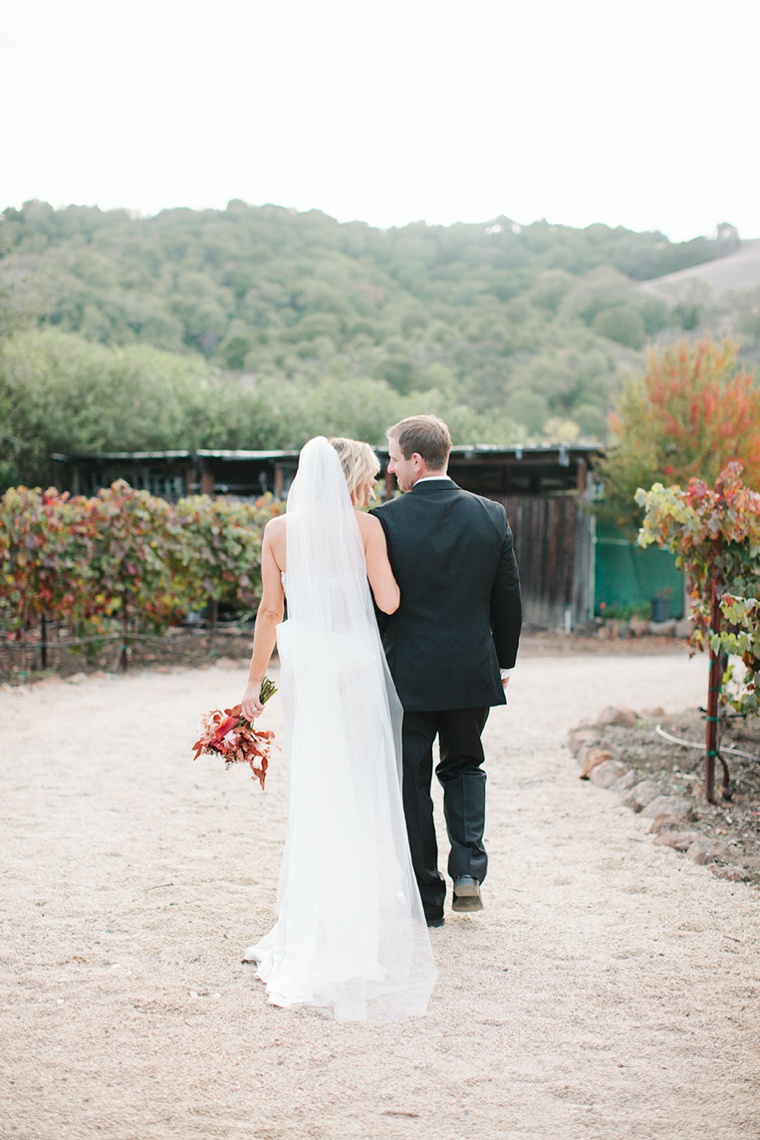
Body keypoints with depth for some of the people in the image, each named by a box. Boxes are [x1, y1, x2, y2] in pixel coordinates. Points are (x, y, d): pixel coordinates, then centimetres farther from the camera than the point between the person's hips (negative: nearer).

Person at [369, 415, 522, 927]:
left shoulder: (385, 520, -13)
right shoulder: (491, 515, -2)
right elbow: (509, 599, 3)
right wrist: (504, 661, 16)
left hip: (408, 674, -3)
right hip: (473, 671, 3)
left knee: (412, 782, 9)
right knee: (465, 765, 24)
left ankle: (427, 900, 15)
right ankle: (469, 868, 8)